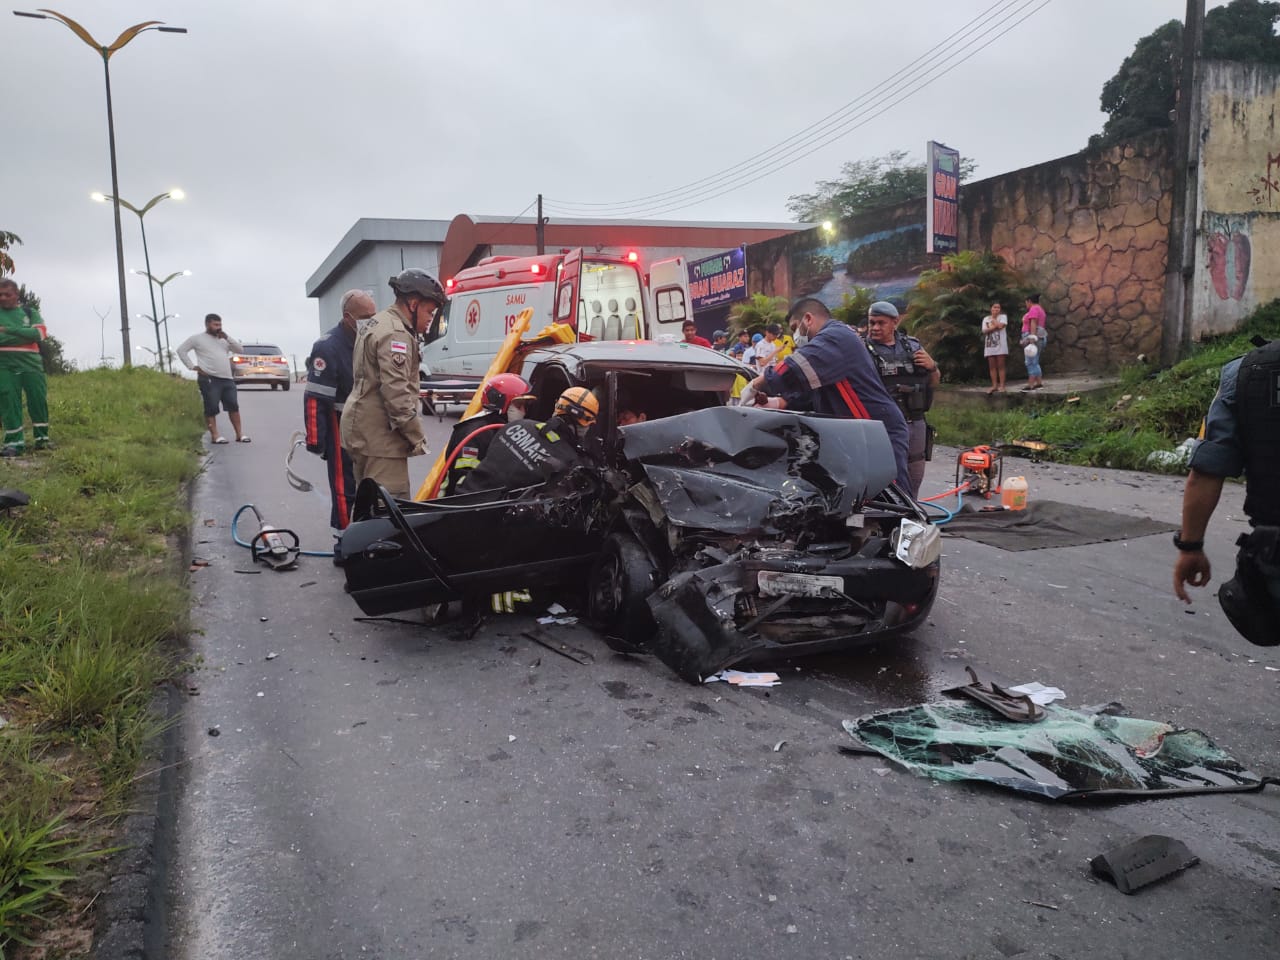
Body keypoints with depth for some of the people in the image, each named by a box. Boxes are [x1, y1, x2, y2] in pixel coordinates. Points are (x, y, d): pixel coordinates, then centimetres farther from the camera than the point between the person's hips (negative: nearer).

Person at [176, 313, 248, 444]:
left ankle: (240, 434, 9)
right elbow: (181, 350, 2)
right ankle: (215, 435, 0)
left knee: (234, 406, 4)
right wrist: (192, 366, -5)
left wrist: (227, 338, 1)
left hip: (227, 379, 5)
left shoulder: (223, 339, 21)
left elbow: (240, 349, 13)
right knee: (211, 408, -4)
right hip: (209, 379, -5)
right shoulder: (197, 338, 5)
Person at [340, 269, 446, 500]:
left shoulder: (376, 324, 20)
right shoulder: (395, 334, -15)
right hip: (379, 435, -11)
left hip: (361, 429, 11)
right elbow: (396, 393, -22)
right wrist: (417, 438, -16)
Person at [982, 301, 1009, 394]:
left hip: (1000, 345, -3)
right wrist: (995, 326, -12)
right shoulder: (986, 319, 14)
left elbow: (1000, 325, -13)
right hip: (989, 345, 3)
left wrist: (993, 320, 1)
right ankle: (994, 386, 6)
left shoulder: (1003, 317, 7)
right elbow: (984, 331, -1)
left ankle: (1001, 386, -5)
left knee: (1001, 366, -5)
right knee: (992, 367, 3)